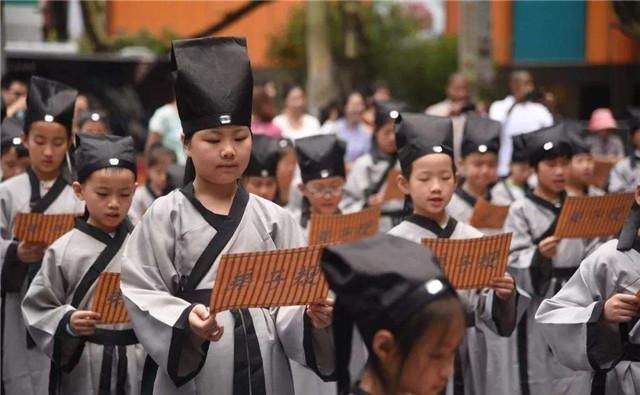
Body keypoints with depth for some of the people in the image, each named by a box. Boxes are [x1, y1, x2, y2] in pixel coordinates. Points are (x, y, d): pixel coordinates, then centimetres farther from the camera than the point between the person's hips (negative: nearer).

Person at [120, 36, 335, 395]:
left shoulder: (273, 218, 7)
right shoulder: (166, 215, 0)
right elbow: (142, 292, -6)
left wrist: (312, 315, -19)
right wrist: (185, 321, -23)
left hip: (263, 365, 3)